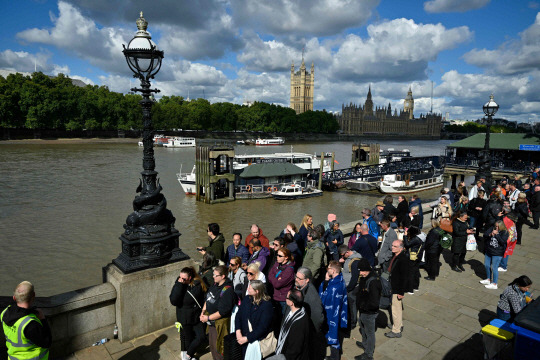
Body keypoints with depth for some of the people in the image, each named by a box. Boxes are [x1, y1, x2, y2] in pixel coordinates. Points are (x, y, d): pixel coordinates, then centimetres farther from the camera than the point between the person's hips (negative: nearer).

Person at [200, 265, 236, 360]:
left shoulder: (227, 290, -26)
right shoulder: (215, 284, -2)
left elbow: (222, 311, -25)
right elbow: (207, 299, 11)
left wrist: (208, 318, -18)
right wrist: (203, 312, -1)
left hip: (220, 323, -8)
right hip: (211, 322, 8)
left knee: (218, 347, 6)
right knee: (211, 344, 23)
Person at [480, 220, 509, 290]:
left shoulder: (505, 232, -11)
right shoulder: (492, 228, 1)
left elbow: (503, 241, -21)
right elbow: (484, 235, -1)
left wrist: (496, 234, -23)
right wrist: (490, 235, -20)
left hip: (497, 253, -6)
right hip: (488, 251, 6)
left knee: (494, 268, -3)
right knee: (486, 265, 17)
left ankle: (494, 284, 9)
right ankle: (488, 279, 37)